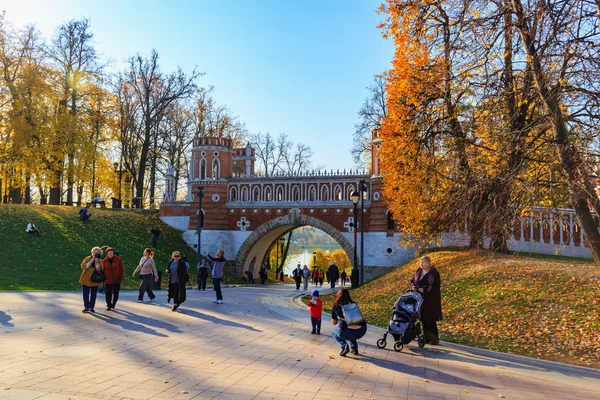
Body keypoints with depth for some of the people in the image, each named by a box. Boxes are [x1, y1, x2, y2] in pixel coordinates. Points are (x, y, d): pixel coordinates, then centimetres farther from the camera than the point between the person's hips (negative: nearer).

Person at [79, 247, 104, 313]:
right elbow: (83, 266, -14)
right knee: (85, 294, 1)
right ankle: (86, 307, 12)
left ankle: (91, 307, 18)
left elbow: (99, 270, -14)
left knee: (93, 295, 6)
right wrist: (91, 261, -21)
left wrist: (96, 262, -23)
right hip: (86, 280, 0)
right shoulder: (87, 259, 0)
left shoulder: (100, 261, -2)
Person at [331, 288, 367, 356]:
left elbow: (334, 323, 22)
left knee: (335, 332, 29)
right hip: (362, 331, 4)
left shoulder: (336, 306, 10)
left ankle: (344, 347, 6)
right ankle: (354, 349, 26)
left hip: (347, 333, -4)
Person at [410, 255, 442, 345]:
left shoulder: (434, 273, -9)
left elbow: (436, 286, -15)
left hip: (431, 300, -6)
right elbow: (412, 280, 18)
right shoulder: (418, 271, 10)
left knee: (430, 320, -6)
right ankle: (427, 338, 17)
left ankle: (435, 339, 5)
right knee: (424, 319, 8)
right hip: (421, 298, 6)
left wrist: (425, 289, -21)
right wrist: (413, 286, -4)